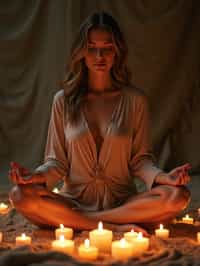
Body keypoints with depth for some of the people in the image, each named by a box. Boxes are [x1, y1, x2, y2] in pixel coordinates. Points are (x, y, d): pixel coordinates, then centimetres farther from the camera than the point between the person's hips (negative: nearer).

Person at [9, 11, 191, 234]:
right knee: (20, 195, -28)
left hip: (123, 201, 0)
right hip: (74, 200, 0)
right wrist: (39, 176, -17)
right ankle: (116, 227, -25)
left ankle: (77, 221, -23)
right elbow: (57, 161, 5)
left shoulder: (135, 100, 3)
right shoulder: (64, 100, 4)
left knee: (178, 195, -28)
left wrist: (161, 177, -16)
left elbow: (140, 158, 5)